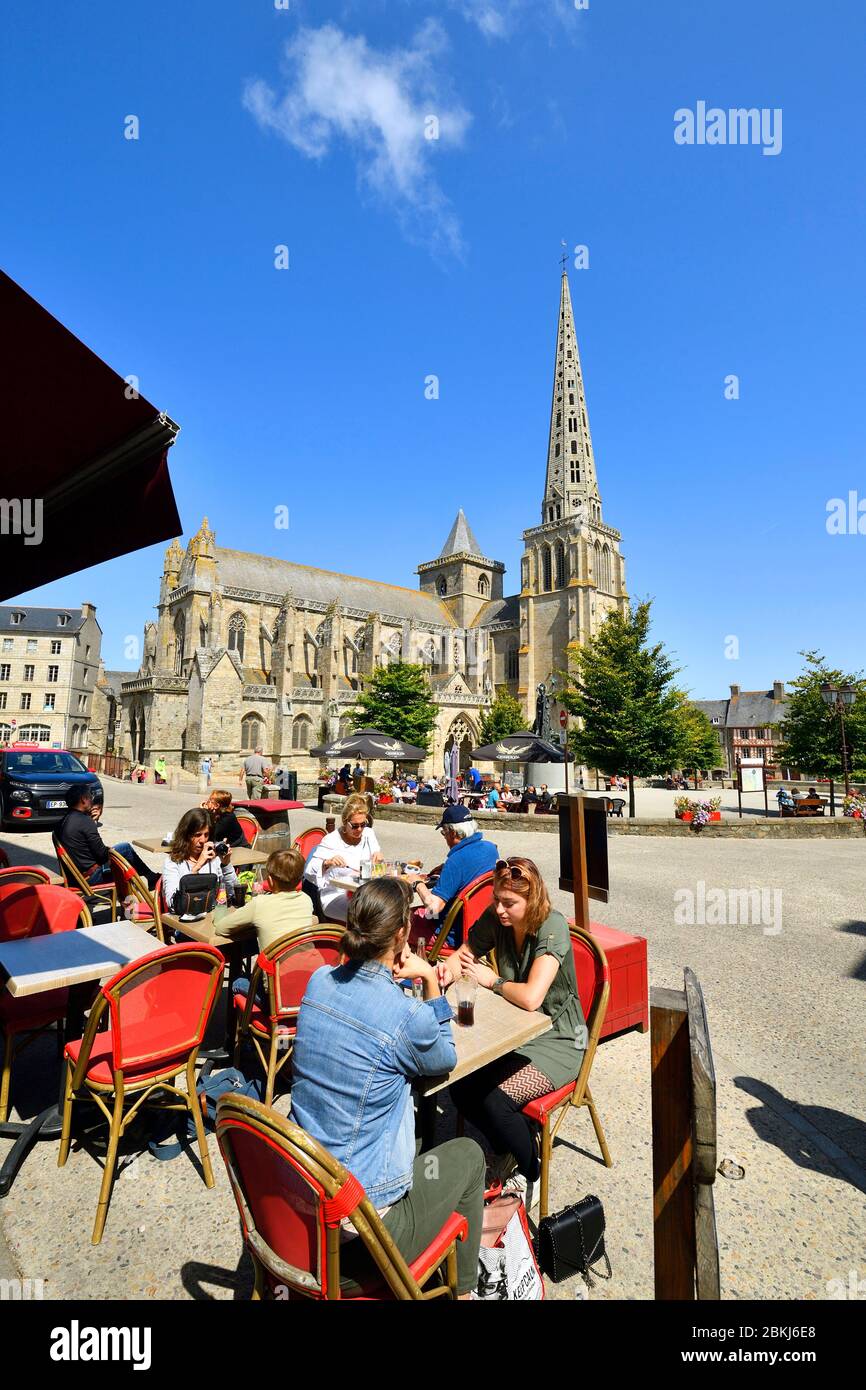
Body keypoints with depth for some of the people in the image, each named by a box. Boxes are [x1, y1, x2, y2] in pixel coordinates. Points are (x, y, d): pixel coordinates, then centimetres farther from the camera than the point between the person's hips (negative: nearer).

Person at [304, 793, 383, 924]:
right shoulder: (331, 841, -4)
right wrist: (327, 863, -27)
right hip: (334, 896, -5)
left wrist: (378, 856, -5)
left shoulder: (368, 834, 11)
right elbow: (308, 872, -8)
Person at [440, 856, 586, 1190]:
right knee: (461, 1086, -14)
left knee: (495, 1100, -23)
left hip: (558, 1040, -6)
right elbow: (462, 957, 3)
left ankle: (530, 1173, 8)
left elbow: (531, 997, -35)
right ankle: (505, 1149, 17)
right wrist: (447, 970, -21)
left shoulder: (552, 927, -26)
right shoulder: (495, 919, -8)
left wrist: (492, 980, -17)